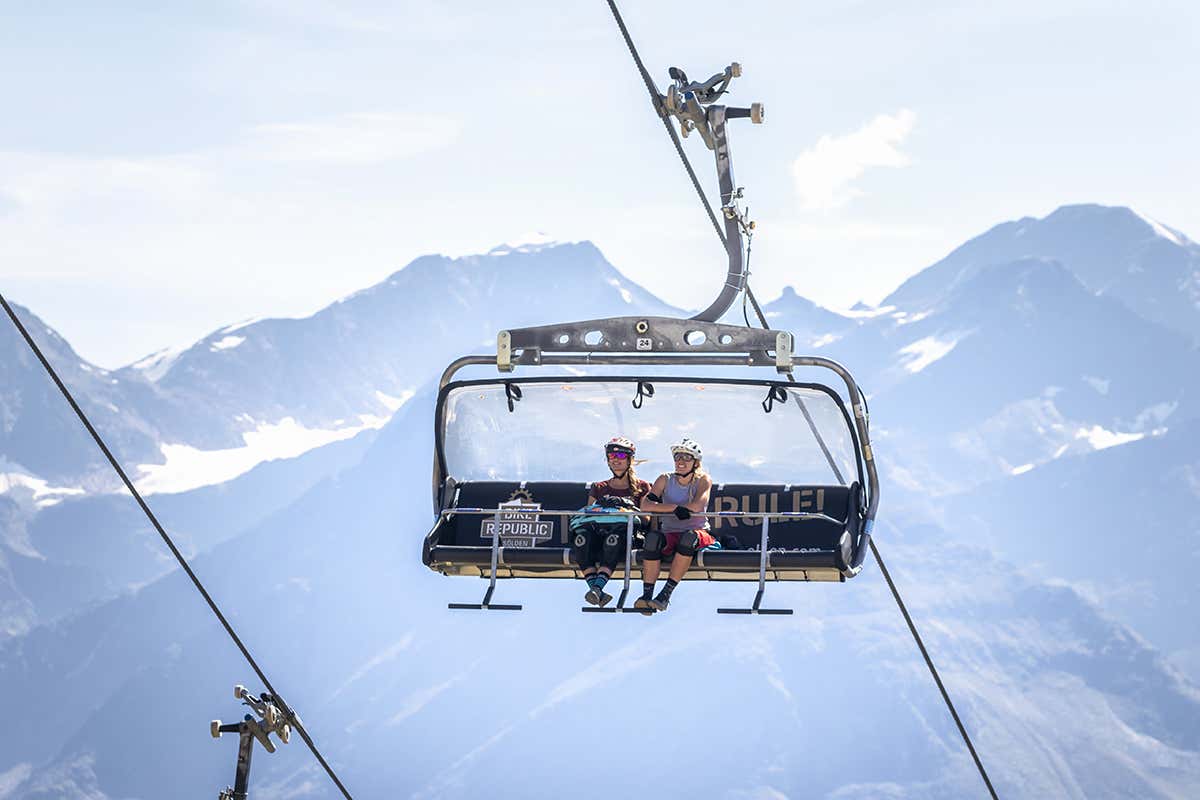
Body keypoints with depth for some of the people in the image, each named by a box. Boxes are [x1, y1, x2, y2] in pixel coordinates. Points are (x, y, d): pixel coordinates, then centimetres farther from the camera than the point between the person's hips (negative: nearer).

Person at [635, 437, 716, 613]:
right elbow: (645, 505, -8)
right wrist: (675, 508, -21)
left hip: (699, 533, -2)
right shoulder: (665, 480, 7)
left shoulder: (703, 480, 0)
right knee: (653, 537, -31)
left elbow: (697, 506, -19)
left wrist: (662, 508, -11)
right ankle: (647, 594, -33)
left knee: (690, 537, -37)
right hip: (670, 534, 2)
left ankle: (666, 593, -33)